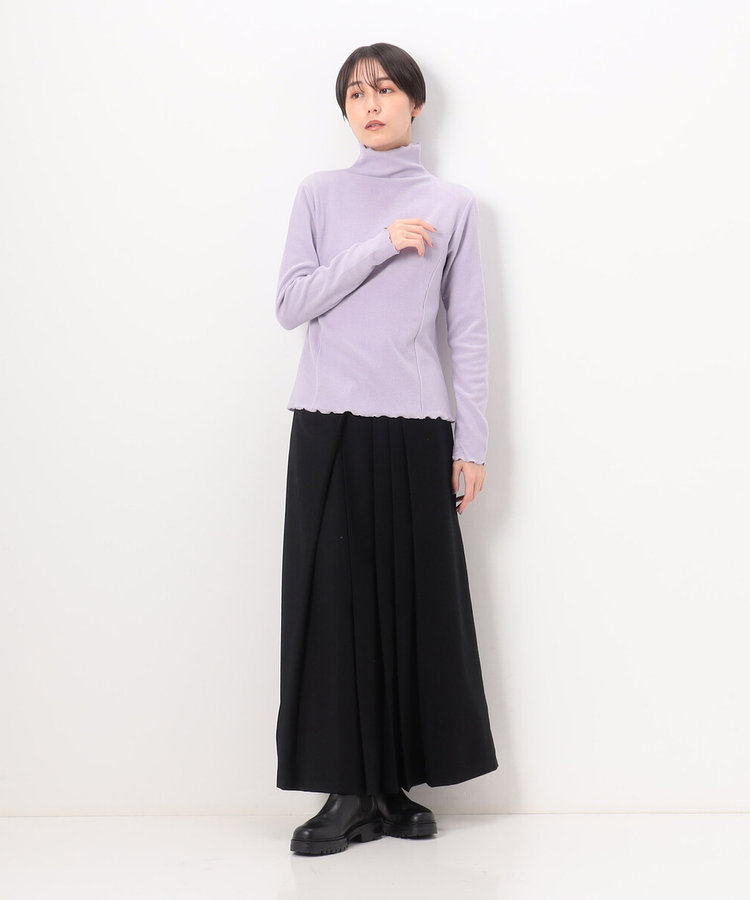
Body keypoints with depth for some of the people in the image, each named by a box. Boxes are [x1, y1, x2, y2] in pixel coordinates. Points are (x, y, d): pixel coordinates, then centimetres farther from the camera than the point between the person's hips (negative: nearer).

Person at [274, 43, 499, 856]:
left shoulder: (452, 205, 8)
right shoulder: (319, 195, 9)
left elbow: (469, 330, 6)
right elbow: (291, 304, -1)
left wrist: (473, 442, 1)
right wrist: (380, 246, -10)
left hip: (414, 426, 0)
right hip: (330, 425, 0)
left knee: (417, 601, -1)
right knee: (335, 598, -3)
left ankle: (393, 786, 9)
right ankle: (349, 792, 3)